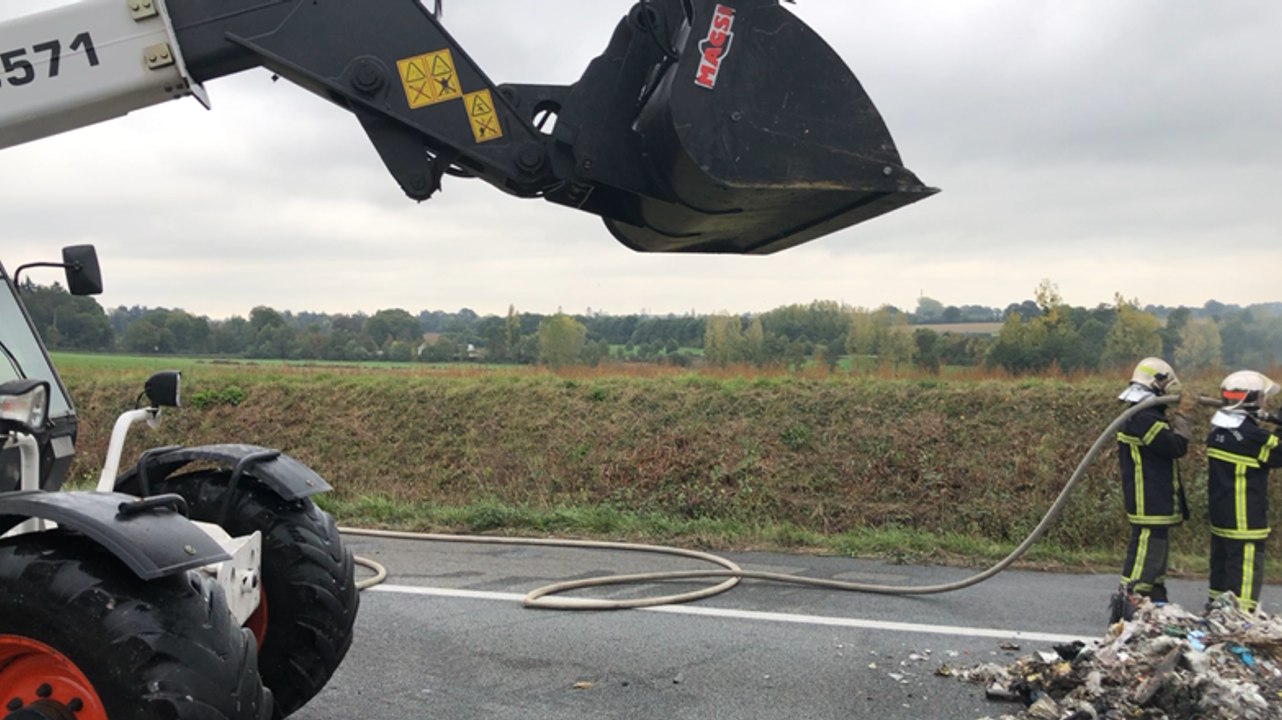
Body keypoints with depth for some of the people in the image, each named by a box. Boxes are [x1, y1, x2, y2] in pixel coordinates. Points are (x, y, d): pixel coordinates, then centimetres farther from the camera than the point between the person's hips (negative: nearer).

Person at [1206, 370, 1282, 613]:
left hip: (1219, 518, 9)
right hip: (1245, 523, -9)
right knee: (1245, 576, -3)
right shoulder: (1252, 436, -21)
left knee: (1220, 569, 18)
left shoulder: (1218, 429, 5)